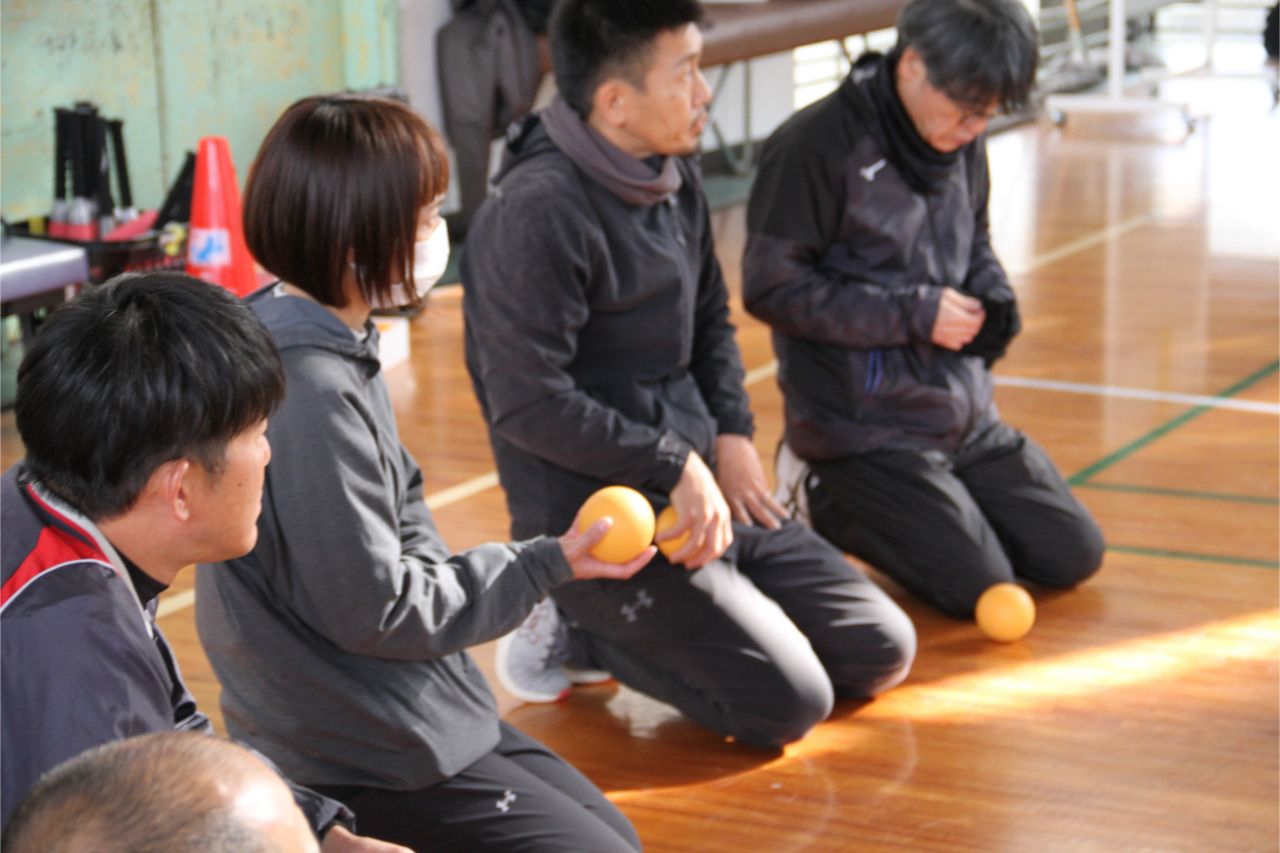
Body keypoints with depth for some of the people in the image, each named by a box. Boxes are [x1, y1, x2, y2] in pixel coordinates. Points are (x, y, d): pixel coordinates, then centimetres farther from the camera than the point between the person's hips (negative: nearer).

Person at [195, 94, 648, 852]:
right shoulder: (309, 392, -27)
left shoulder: (336, 348, 3)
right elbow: (374, 610, -22)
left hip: (415, 715, 10)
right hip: (362, 760, -10)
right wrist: (545, 566, -11)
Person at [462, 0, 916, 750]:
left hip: (693, 492, 9)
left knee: (883, 652, 6)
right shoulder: (538, 211, -21)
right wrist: (675, 465, -16)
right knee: (790, 704, -16)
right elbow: (527, 403, -22)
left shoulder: (676, 176, 6)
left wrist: (731, 433, 5)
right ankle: (575, 633, 0)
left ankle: (655, 622, 14)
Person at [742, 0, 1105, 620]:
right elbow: (770, 287, -17)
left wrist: (993, 295, -3)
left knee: (1073, 556, 6)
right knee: (978, 589, -12)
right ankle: (826, 494, 8)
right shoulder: (817, 144, -19)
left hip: (966, 416, 7)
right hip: (863, 425, -7)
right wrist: (915, 314, -19)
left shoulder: (964, 141, 4)